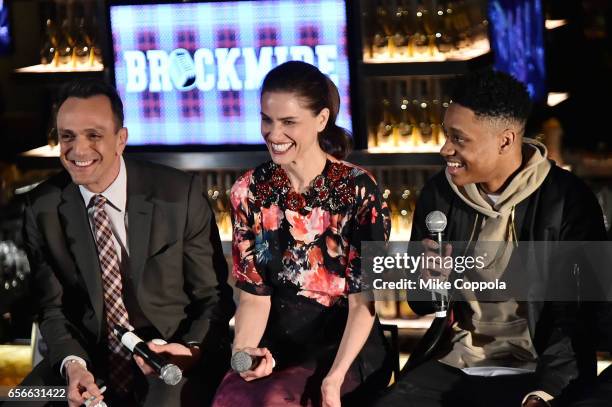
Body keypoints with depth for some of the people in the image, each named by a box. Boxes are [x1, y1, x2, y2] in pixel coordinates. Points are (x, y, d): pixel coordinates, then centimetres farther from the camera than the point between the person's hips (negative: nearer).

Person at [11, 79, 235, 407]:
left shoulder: (180, 194, -9)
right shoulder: (42, 208, -2)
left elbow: (214, 295, -2)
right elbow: (52, 307, 3)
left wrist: (194, 350, -20)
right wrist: (72, 363, -17)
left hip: (173, 356, -2)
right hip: (89, 359, 3)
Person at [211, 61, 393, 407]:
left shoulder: (359, 190, -8)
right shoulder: (249, 192, 3)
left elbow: (363, 299, -9)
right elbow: (254, 294, 4)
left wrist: (333, 379, -22)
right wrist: (243, 351, -17)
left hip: (345, 349, -3)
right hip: (276, 346, 3)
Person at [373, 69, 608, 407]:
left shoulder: (568, 201, -9)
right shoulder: (438, 194, 4)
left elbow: (578, 315, -9)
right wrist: (429, 282, -10)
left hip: (534, 375, -4)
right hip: (451, 367, 4)